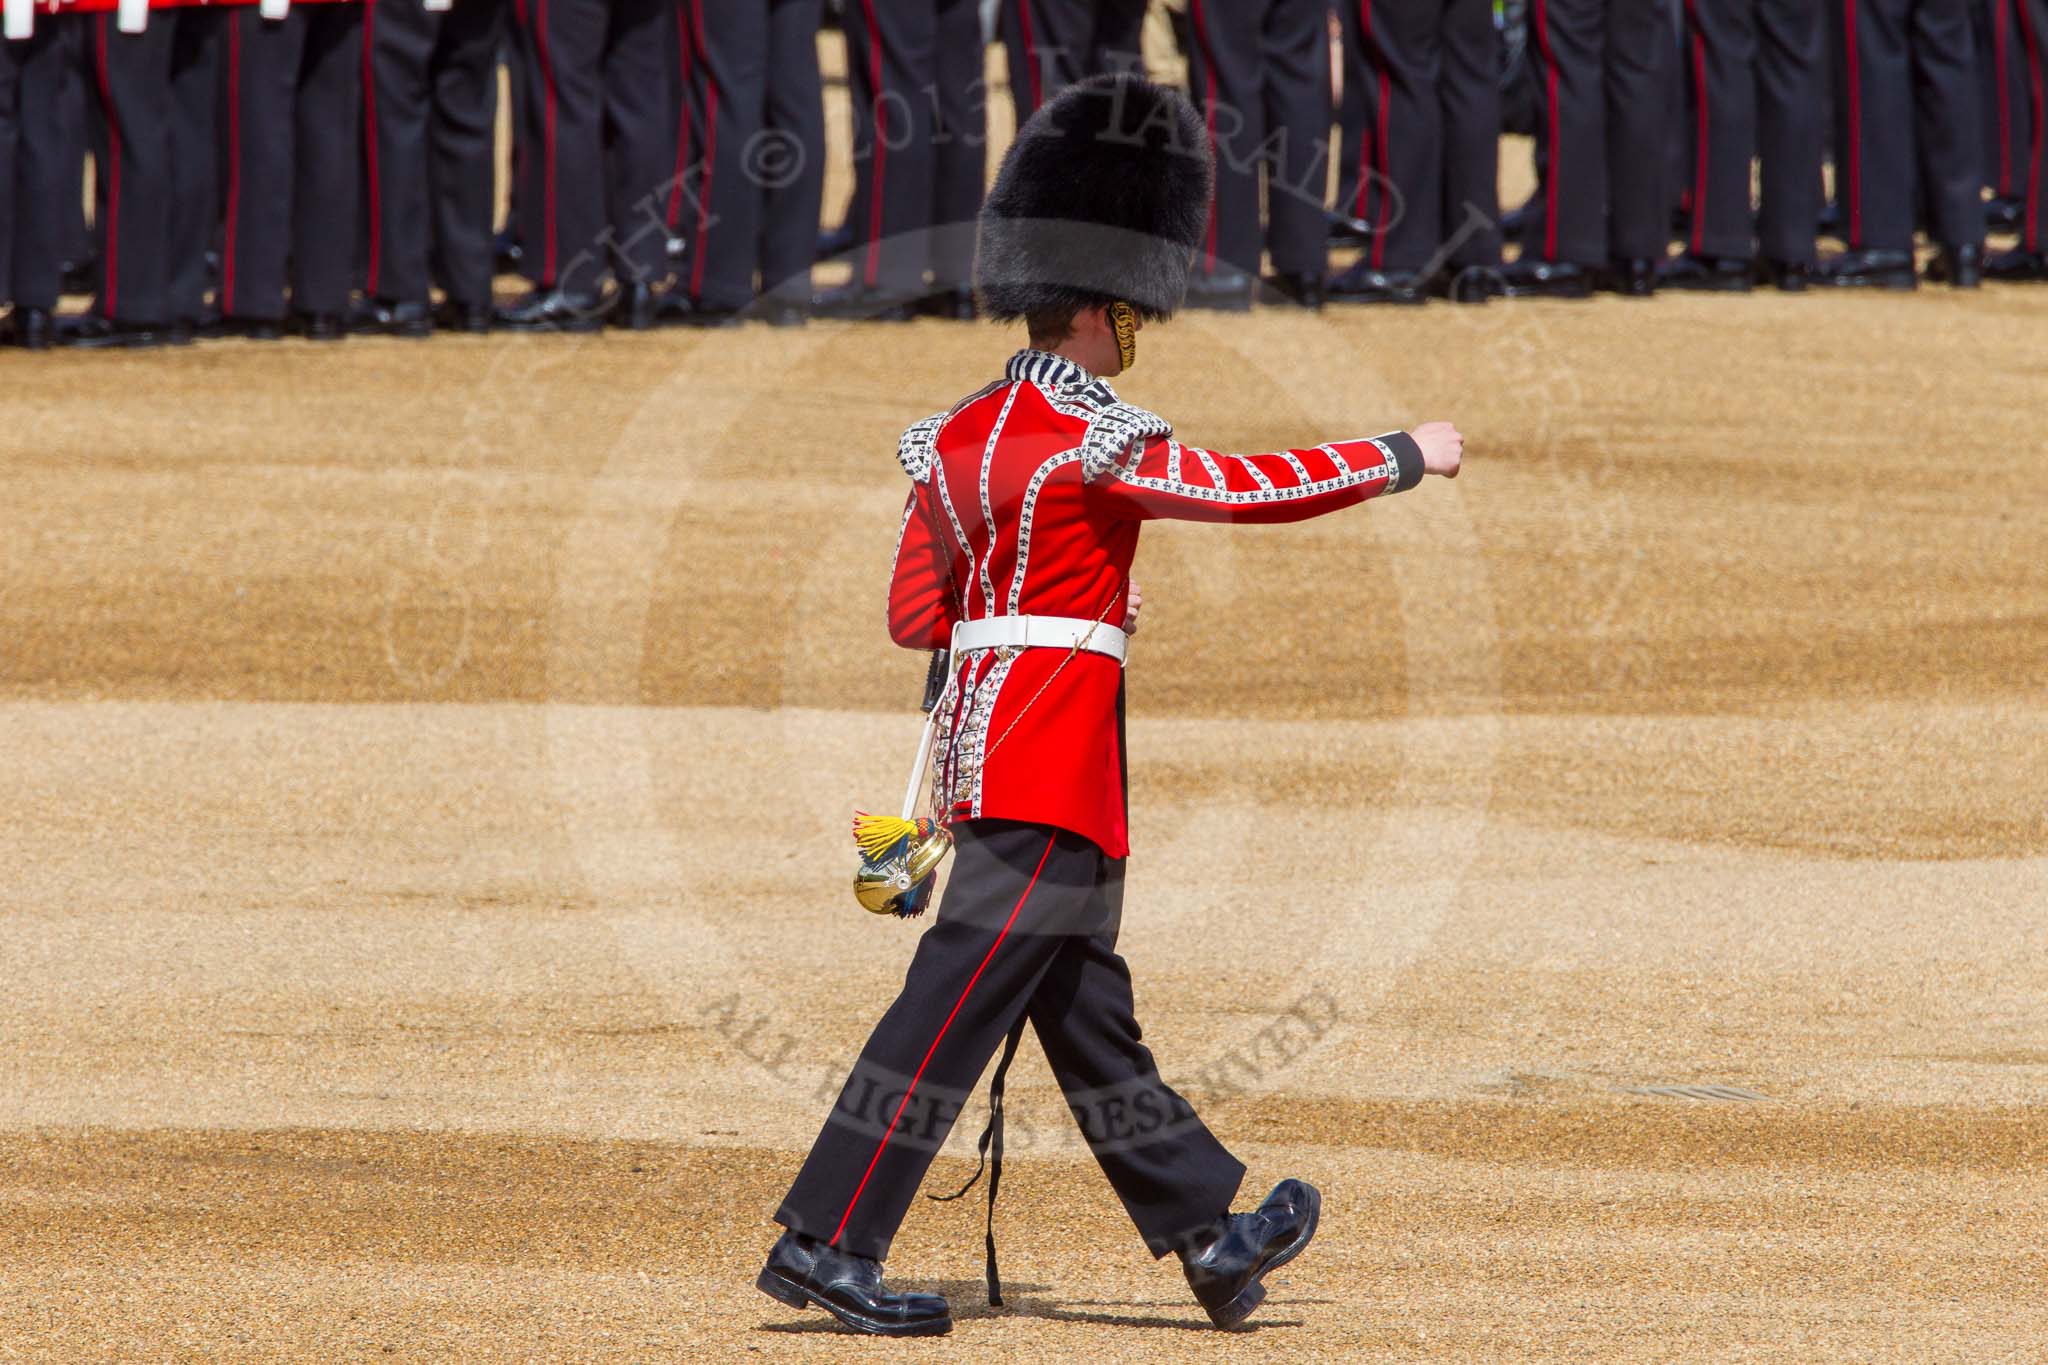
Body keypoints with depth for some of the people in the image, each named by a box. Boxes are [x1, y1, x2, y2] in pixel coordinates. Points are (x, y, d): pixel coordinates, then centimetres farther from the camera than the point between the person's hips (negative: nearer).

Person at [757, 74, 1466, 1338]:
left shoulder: (960, 436, 10)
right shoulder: (1092, 441, -15)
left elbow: (917, 613, 14)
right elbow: (1258, 487, -11)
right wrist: (1405, 459, 0)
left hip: (987, 744, 10)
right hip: (1054, 759, -10)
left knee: (1090, 1014, 12)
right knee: (958, 1003, -8)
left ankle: (1211, 1236, 21)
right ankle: (823, 1244, -8)